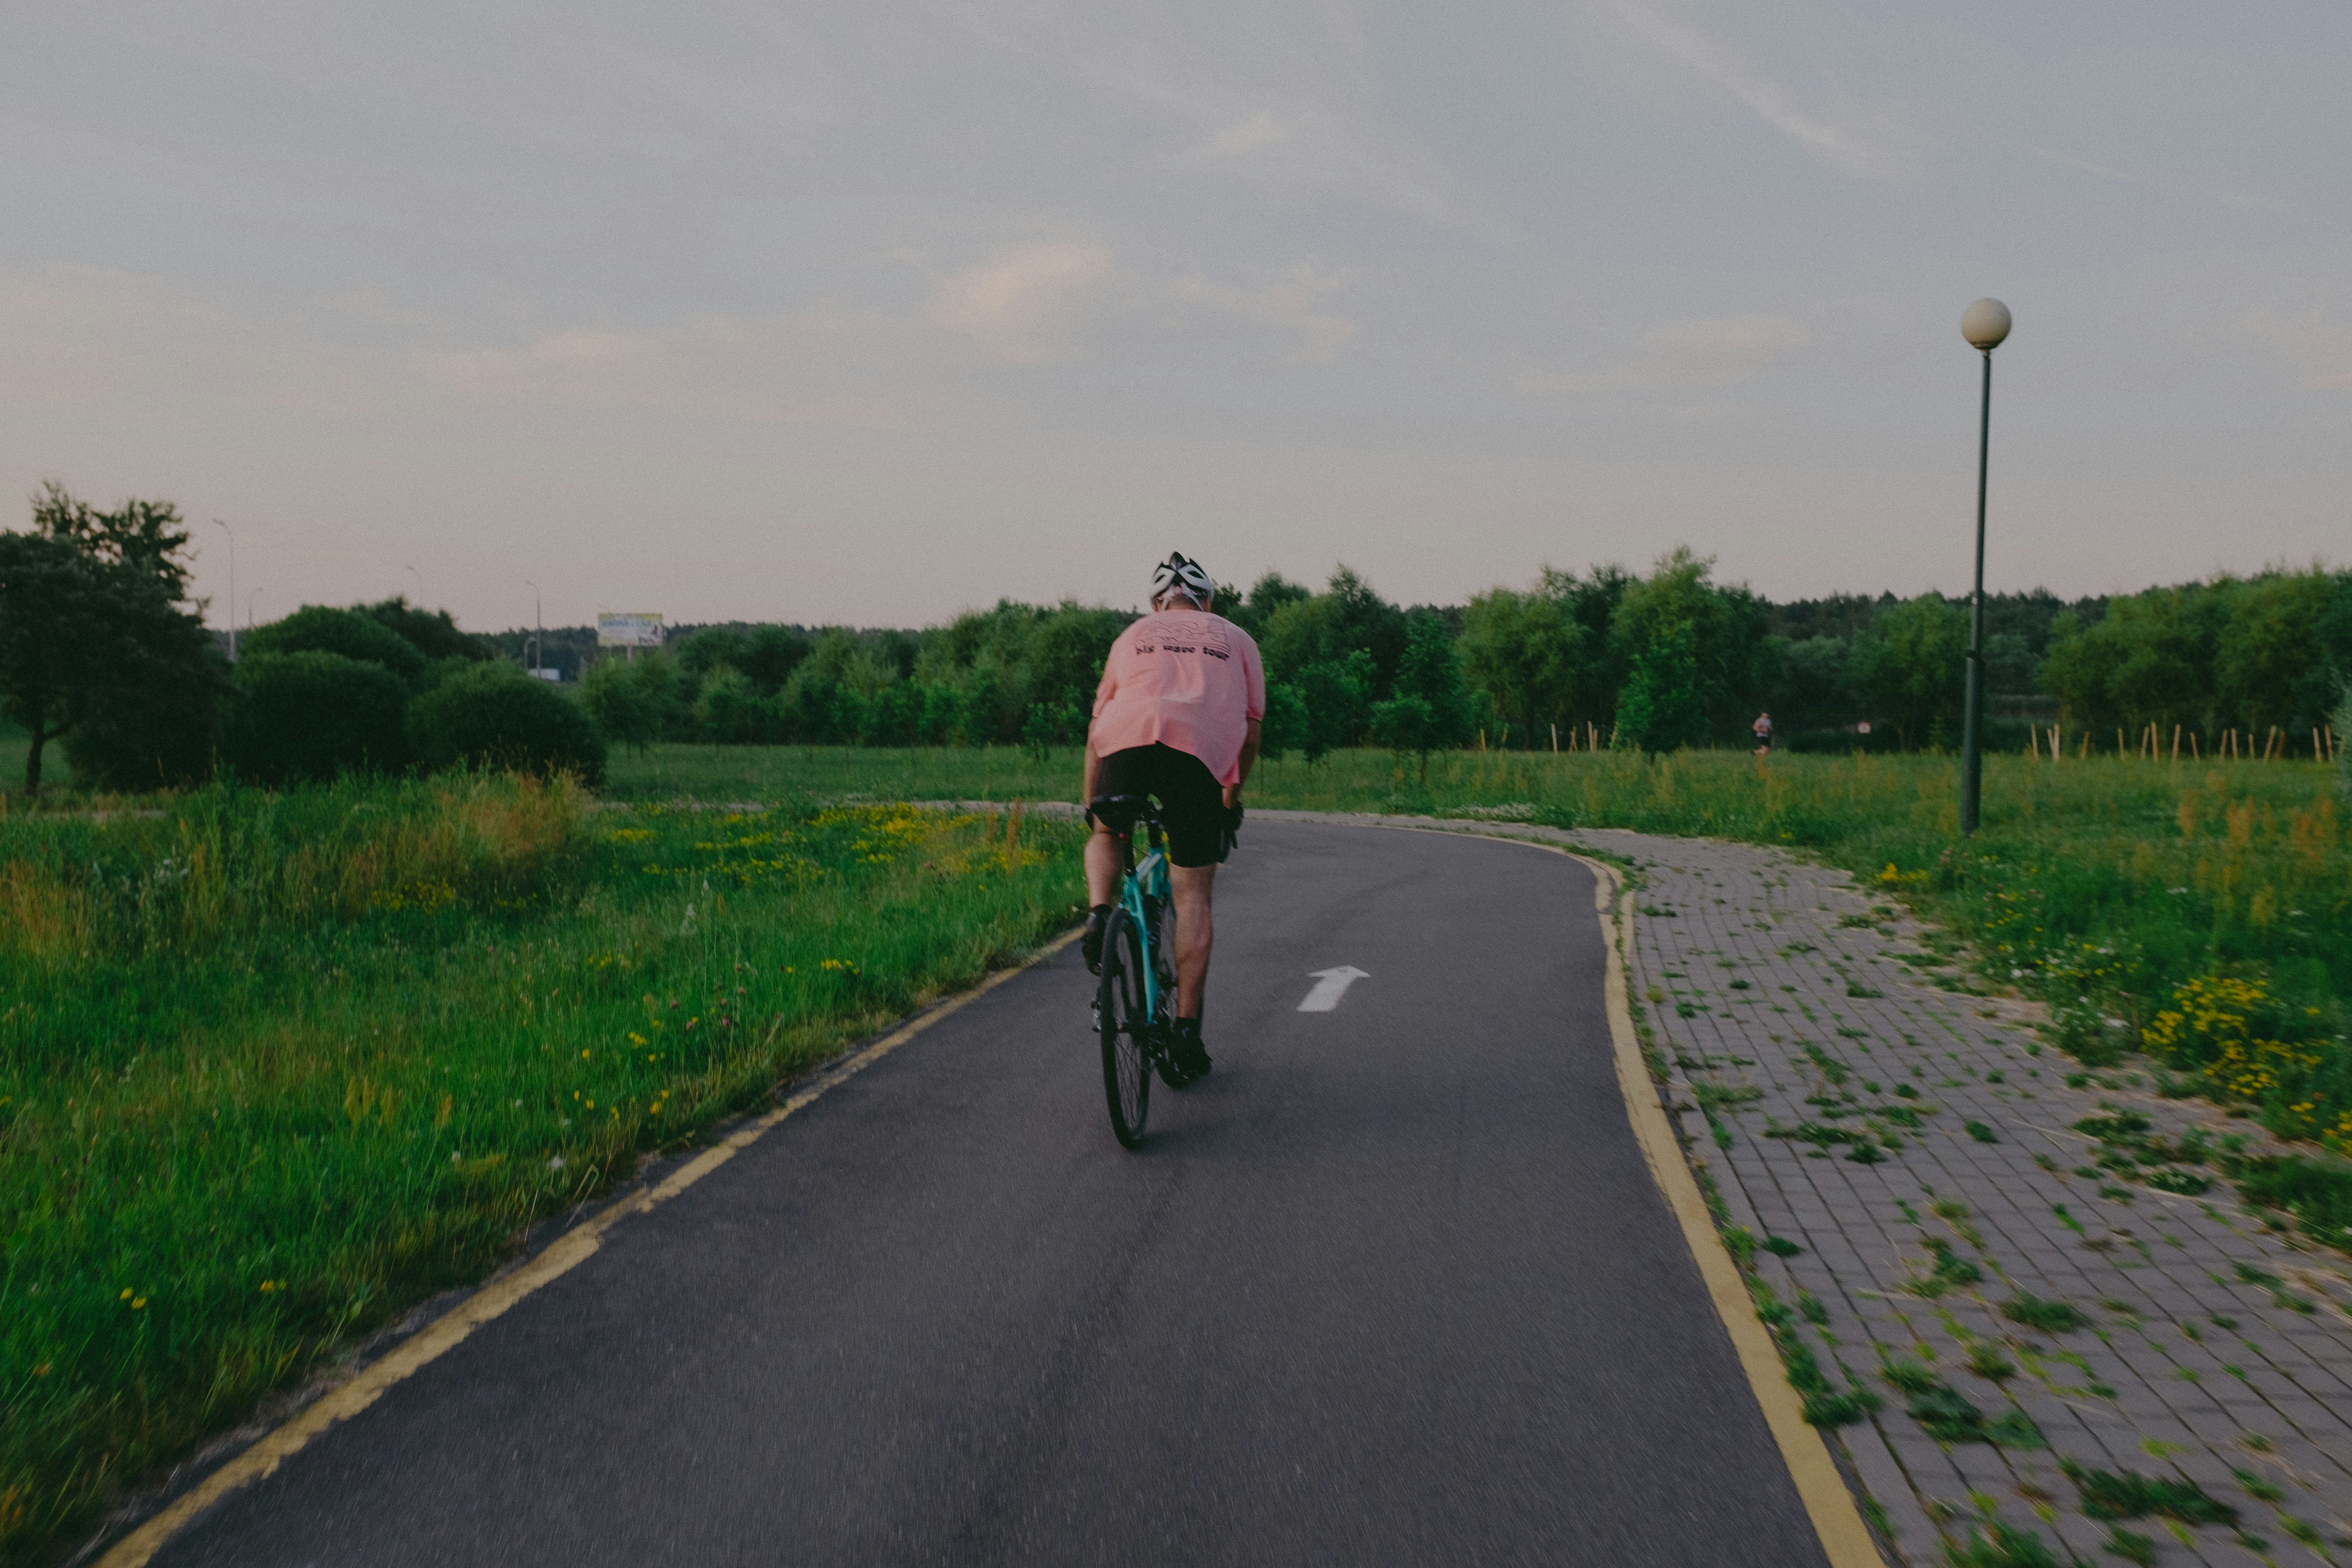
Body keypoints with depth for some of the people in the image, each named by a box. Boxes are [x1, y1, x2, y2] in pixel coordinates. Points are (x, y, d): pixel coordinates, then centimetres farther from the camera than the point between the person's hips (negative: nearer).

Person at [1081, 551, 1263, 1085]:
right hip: (1202, 752, -1)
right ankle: (1186, 1031, 5)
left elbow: (1096, 727, 28)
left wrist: (1090, 803, 34)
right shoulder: (1236, 640, 29)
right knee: (1192, 900, 6)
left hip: (1127, 740, 1)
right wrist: (1234, 793, 37)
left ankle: (1098, 913, 1)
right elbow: (1251, 731, 24)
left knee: (1107, 835, 30)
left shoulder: (1133, 635, 31)